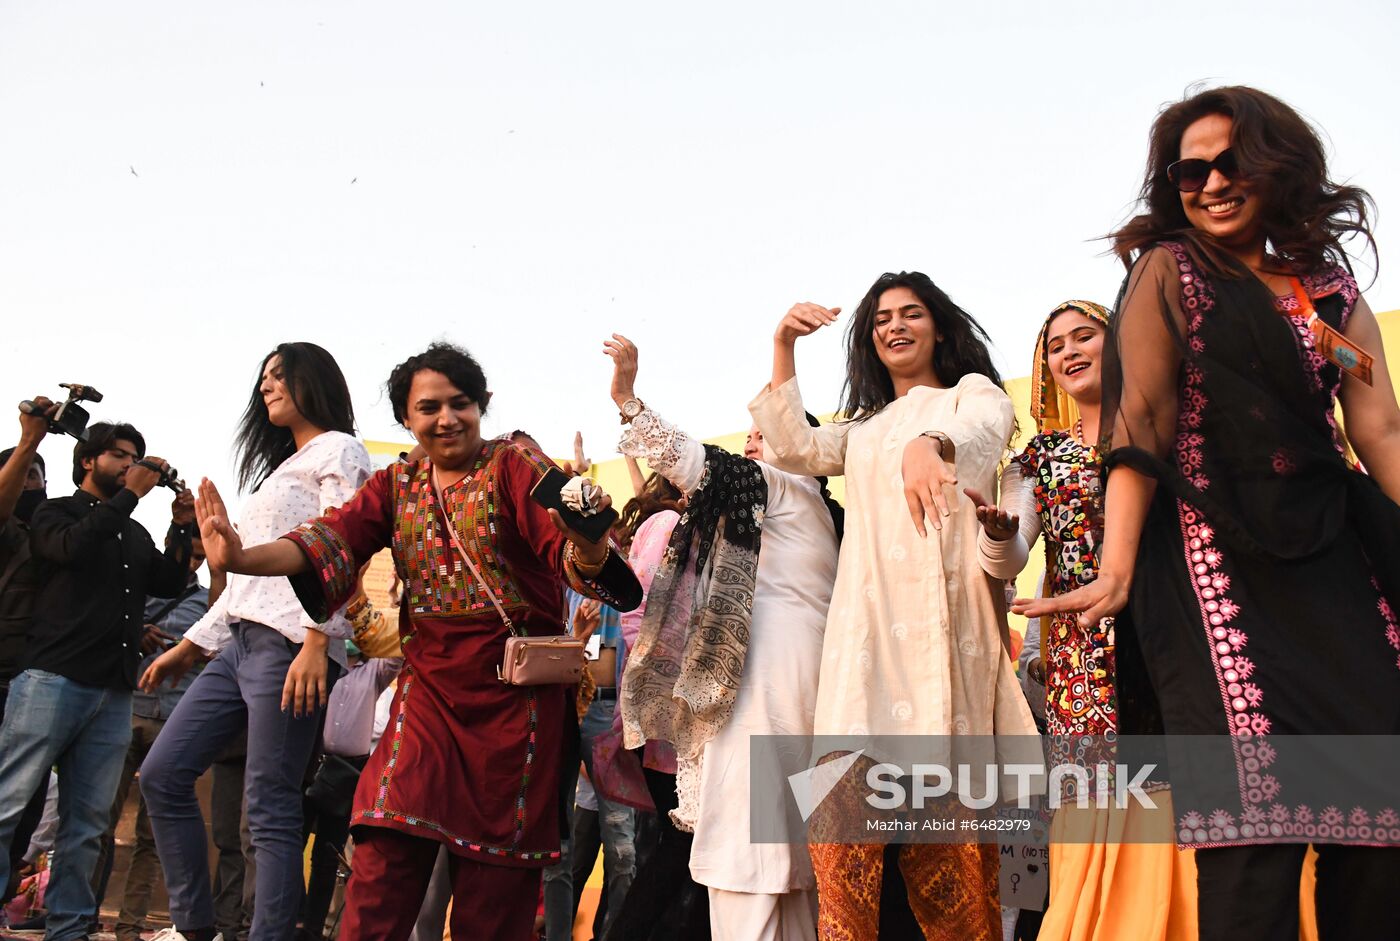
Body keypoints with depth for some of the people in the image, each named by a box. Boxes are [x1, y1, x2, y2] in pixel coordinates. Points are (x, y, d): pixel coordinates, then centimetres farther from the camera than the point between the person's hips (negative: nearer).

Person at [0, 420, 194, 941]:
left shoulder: (135, 533, 24)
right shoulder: (56, 513, 9)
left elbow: (167, 583, 14)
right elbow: (72, 547, -13)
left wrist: (181, 528, 3)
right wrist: (130, 494, -9)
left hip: (115, 692, 5)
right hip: (54, 678, -5)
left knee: (87, 821, 4)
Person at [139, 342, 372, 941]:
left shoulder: (337, 452, 1)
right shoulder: (280, 467, 28)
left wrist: (316, 644, -23)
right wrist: (190, 646, 25)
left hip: (289, 644, -9)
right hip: (241, 642, 9)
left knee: (269, 806, -11)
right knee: (162, 775, 5)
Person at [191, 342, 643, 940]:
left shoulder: (514, 467, -3)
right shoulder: (396, 486, 10)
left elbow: (571, 556, -17)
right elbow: (333, 539, -6)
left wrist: (585, 543, -43)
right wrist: (242, 559, -24)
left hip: (514, 691, -3)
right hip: (429, 685, 3)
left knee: (494, 889, 3)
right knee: (386, 852, -7)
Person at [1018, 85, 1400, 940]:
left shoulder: (1330, 284, 16)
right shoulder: (1168, 271, 4)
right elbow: (1140, 427, -5)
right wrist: (1117, 570, -16)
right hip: (1217, 559, -4)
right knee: (1259, 816, -13)